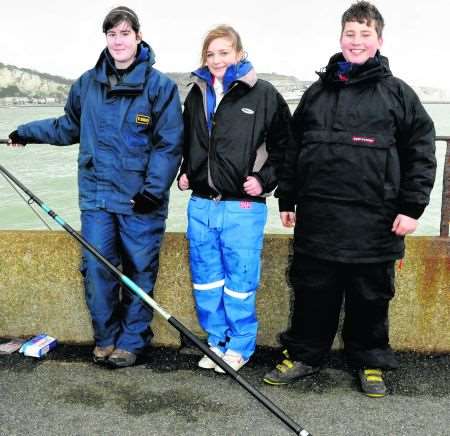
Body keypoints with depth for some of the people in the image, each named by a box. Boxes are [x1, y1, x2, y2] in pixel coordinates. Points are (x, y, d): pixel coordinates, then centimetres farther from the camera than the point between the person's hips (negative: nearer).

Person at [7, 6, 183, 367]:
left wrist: (153, 189, -15)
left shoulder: (160, 86, -5)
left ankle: (131, 341, 22)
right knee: (96, 269, 4)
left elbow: (169, 144, -8)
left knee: (139, 272, 6)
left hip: (141, 201, -3)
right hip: (97, 196, 3)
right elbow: (69, 127, 24)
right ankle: (106, 337, 23)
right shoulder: (88, 83, 9)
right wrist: (30, 131, 18)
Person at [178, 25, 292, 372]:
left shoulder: (263, 94, -6)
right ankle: (217, 340, 29)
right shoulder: (197, 94, 11)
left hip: (243, 205, -5)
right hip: (201, 204, 5)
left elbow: (284, 144, -1)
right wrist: (185, 173, 12)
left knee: (240, 279, 4)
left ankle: (240, 346, 21)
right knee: (205, 279, 12)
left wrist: (264, 179, -9)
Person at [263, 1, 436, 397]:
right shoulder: (317, 92, 13)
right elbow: (293, 148, 16)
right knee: (312, 291, 10)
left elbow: (421, 150, 1)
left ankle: (370, 363, 25)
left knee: (371, 296, 8)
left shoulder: (397, 93, 4)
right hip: (317, 216, 3)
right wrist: (287, 199, 13)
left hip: (373, 220, -2)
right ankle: (303, 355, 26)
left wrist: (411, 207, -6)